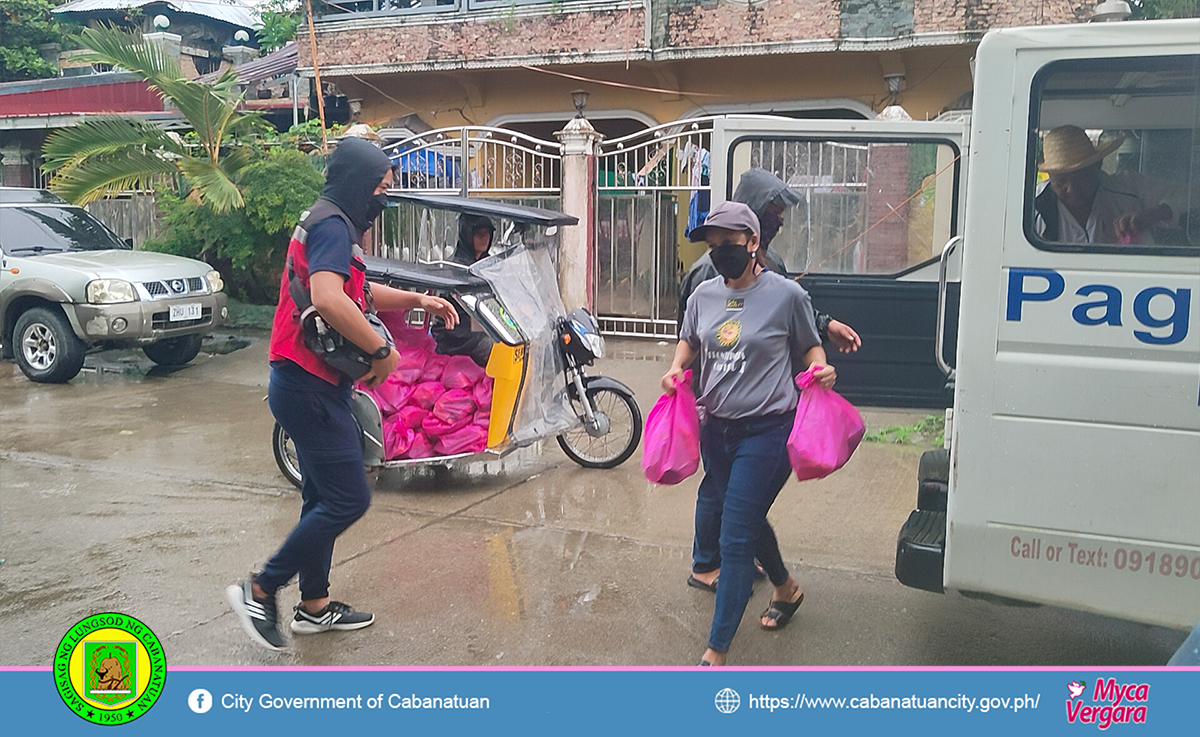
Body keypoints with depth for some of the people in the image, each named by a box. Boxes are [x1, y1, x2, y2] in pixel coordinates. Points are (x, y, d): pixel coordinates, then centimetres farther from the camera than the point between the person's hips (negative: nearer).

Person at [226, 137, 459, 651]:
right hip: (310, 386, -11)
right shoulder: (332, 226, -16)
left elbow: (357, 292, 32)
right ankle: (260, 591, 3)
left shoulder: (330, 225, 18)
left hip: (310, 384, 11)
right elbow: (329, 300, -34)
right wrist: (382, 351, -24)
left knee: (325, 497, 16)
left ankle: (315, 606, 27)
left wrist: (415, 300, 21)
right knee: (349, 499, -7)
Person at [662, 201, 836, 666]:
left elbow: (810, 346, 5)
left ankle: (716, 653, 2)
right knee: (730, 517, 22)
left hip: (766, 431, -6)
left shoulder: (786, 294, -8)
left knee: (736, 538, -7)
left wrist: (821, 370, -16)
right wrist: (676, 369, 2)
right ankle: (786, 588, 51)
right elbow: (689, 341, 21)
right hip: (716, 427, 7)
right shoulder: (704, 295, 5)